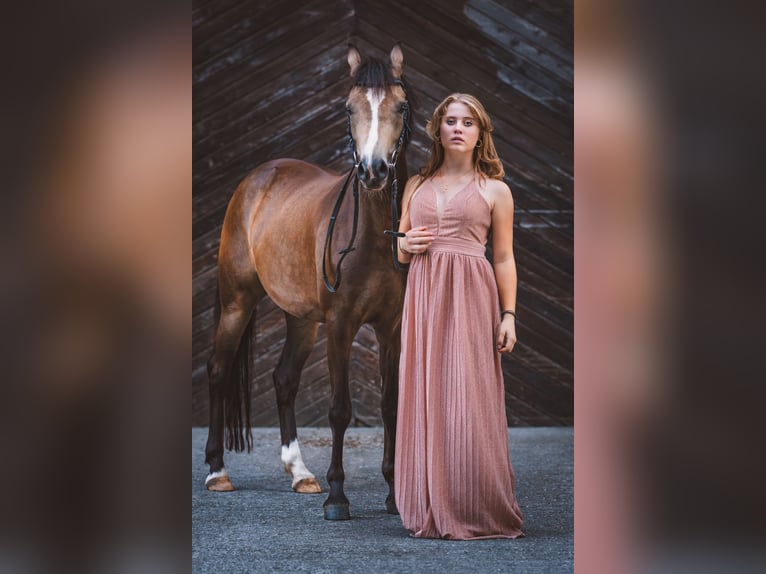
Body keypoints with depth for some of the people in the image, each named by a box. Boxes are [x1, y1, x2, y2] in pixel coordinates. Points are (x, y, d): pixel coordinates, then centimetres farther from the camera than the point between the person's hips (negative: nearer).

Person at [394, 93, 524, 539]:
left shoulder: (494, 190, 8)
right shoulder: (417, 186, 17)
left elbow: (504, 258, 5)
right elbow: (401, 251, 23)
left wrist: (508, 314, -4)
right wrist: (406, 244, 0)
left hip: (470, 299, -3)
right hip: (424, 295, 4)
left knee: (468, 398, -7)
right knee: (425, 397, 1)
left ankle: (476, 513, -1)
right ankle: (431, 512, 7)